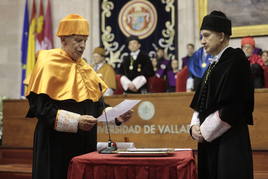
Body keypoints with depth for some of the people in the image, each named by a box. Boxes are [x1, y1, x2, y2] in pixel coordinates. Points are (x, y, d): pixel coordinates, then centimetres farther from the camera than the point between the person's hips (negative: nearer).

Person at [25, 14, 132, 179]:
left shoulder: (85, 68, 13)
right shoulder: (49, 65, -8)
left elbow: (98, 105, 12)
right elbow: (42, 107, -17)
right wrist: (75, 121, -24)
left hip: (85, 143, 6)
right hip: (57, 145, -6)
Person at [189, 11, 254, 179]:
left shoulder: (236, 61, -12)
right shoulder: (214, 64, 14)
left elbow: (232, 107, -19)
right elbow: (201, 102, 18)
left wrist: (204, 131, -11)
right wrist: (195, 125, 0)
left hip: (230, 141, -8)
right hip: (209, 139, 8)